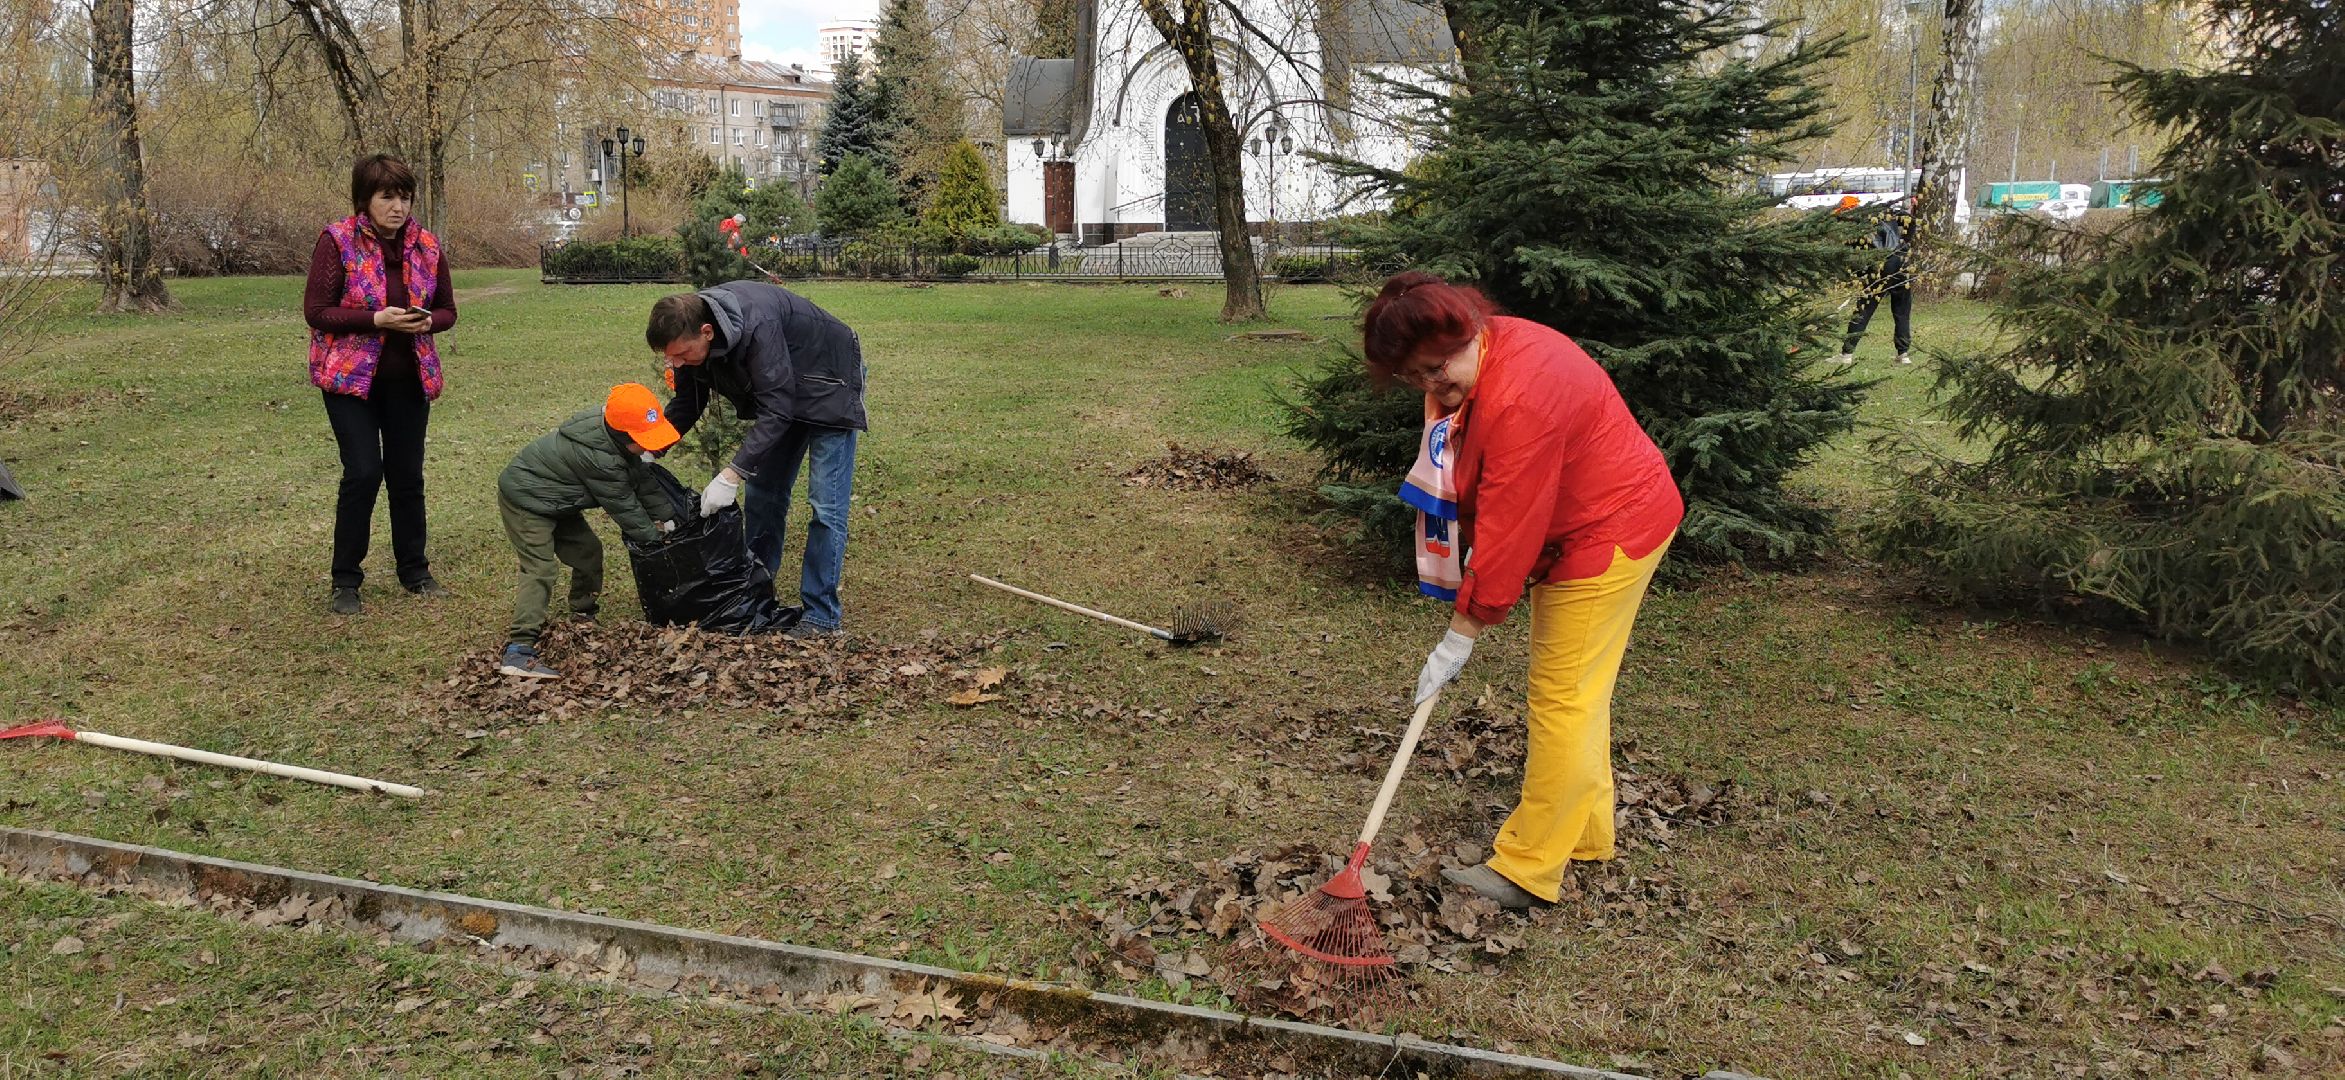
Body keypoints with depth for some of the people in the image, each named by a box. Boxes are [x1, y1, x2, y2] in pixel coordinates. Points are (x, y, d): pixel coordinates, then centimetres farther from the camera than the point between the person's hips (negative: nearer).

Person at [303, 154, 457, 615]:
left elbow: (447, 310, 9)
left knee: (408, 475, 9)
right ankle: (345, 581, 4)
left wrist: (427, 322, -14)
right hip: (350, 375, -4)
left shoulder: (426, 245, 2)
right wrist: (376, 319, -24)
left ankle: (414, 570, 24)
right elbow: (315, 311, -11)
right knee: (364, 472, -10)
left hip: (409, 379, 4)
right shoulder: (338, 241, -10)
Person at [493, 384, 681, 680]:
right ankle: (518, 650, -24)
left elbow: (643, 478, 2)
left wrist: (668, 519, 3)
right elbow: (624, 507, -23)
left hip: (553, 502, 10)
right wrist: (654, 539, -11)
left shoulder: (610, 428, -8)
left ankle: (584, 613, 33)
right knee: (541, 569, -18)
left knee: (588, 550, 14)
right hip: (525, 502, -10)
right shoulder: (598, 456, -35)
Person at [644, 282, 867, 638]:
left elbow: (775, 409, -38)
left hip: (829, 385, -8)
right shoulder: (689, 333, -15)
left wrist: (732, 475, -40)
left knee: (826, 504, -11)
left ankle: (822, 615, -6)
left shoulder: (757, 325, -39)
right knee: (761, 494, 10)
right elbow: (686, 404, -1)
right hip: (779, 391, 8)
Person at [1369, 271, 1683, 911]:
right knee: (1573, 689, 18)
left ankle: (1530, 870, 2)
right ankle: (1584, 834, 32)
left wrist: (1460, 635, -23)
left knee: (1564, 697, -5)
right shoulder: (1475, 359, -1)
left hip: (1608, 535, -10)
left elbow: (1507, 527, -29)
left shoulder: (1518, 400, -33)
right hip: (1569, 527, 10)